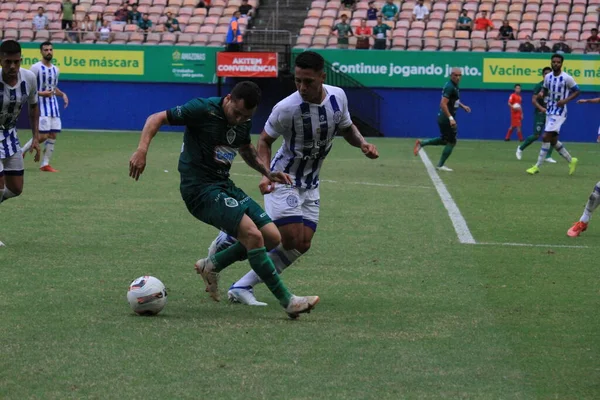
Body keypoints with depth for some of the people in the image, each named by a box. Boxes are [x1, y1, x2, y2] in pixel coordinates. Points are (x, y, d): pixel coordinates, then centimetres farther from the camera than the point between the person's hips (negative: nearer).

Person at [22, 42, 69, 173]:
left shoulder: (55, 70, 13)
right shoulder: (36, 68, -9)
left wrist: (62, 94, 6)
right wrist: (40, 93, -22)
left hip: (53, 105, 7)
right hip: (41, 105, -7)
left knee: (53, 135, 2)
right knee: (43, 135, -13)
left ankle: (45, 164, 7)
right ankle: (22, 151, 7)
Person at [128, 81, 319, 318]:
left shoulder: (244, 122, 7)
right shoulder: (204, 110, -15)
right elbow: (156, 119, -11)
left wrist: (267, 173, 13)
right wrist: (142, 150, -25)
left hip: (224, 186, 9)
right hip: (200, 189, -9)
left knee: (272, 238, 1)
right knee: (253, 234, -23)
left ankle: (211, 265, 17)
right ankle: (287, 301, -16)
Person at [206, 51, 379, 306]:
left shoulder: (338, 96, -8)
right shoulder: (286, 108, -23)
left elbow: (347, 128, 11)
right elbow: (265, 140, -9)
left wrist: (363, 144, -9)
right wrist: (265, 174, -24)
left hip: (310, 185, 6)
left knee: (302, 245, -3)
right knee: (291, 240, -16)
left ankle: (241, 288, 3)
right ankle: (229, 239, 6)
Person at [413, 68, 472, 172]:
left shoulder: (454, 86, 11)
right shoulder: (450, 87, -19)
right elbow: (443, 104, -26)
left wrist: (462, 106, 18)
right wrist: (451, 118, -31)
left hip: (445, 119, 10)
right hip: (446, 119, -10)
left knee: (445, 140, 20)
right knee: (452, 142, -1)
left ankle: (422, 143, 21)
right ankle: (440, 165, 7)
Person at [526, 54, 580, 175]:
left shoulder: (567, 78, -12)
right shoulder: (548, 77, 5)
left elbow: (577, 91, -4)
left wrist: (566, 100, -18)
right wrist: (542, 94, -5)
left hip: (559, 112, -7)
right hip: (549, 111, 7)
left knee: (546, 137, -13)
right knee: (553, 140, 11)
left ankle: (537, 166, -7)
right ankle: (571, 160, 29)